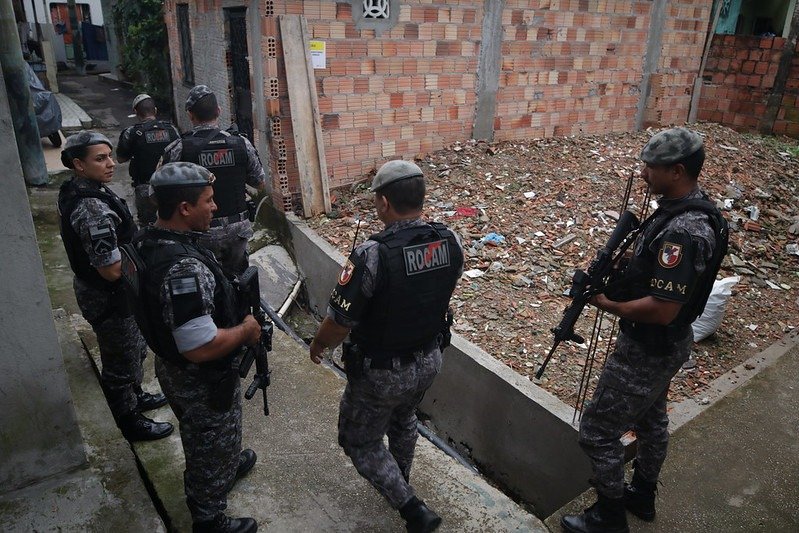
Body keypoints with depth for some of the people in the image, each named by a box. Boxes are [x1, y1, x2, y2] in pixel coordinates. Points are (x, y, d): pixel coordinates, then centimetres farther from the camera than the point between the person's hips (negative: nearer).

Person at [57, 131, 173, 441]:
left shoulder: (75, 191, 1)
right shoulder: (92, 209, -32)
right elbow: (111, 269, -30)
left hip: (95, 290, 10)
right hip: (110, 301, -10)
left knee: (134, 350, 29)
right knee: (121, 364, 10)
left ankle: (135, 396, 51)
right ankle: (132, 425, 30)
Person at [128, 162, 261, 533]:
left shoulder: (145, 240, -8)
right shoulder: (184, 268, -37)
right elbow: (201, 347, -37)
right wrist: (246, 329, -21)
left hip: (170, 366, 9)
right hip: (203, 381, -9)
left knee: (200, 437, 32)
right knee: (214, 447, 17)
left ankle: (225, 466, 60)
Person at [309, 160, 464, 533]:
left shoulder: (373, 254, -31)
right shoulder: (450, 242, -12)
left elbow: (339, 322, -22)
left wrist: (318, 345, -1)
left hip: (381, 373, -6)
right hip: (429, 360, 6)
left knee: (360, 441, 19)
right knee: (404, 420, 33)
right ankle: (400, 482, 56)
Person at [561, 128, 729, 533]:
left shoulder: (683, 231, -31)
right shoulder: (684, 208, 1)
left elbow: (662, 309, -32)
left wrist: (607, 304, -18)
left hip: (648, 350, -10)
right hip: (662, 344, 10)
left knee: (597, 431, 3)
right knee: (651, 420, 26)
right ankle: (642, 496, 47)